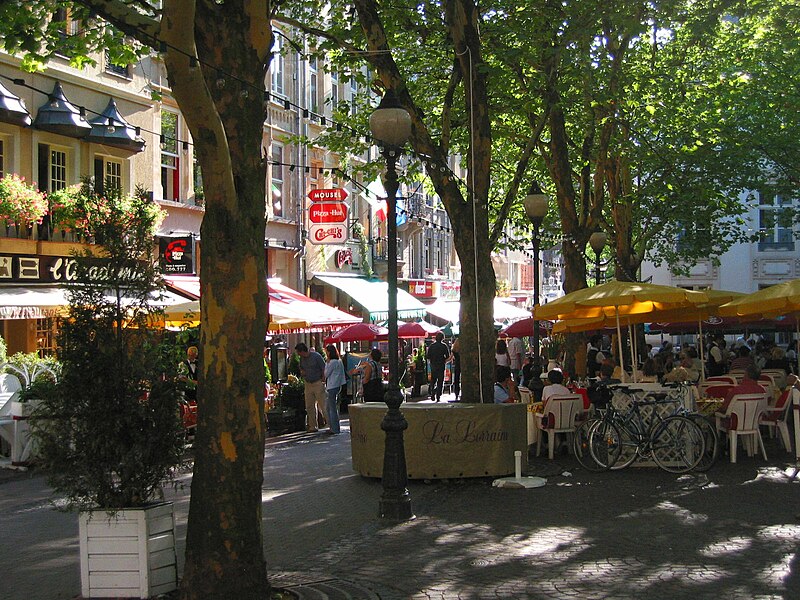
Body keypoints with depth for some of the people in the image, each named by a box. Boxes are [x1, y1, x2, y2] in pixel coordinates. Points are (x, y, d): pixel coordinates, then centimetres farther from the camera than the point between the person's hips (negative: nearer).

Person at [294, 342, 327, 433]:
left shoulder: (316, 356, -11)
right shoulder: (302, 358, 9)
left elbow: (324, 369, -9)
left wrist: (323, 381, -12)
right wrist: (302, 372, 2)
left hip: (318, 383, -7)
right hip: (308, 384, 7)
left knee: (322, 405, -9)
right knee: (309, 406, 7)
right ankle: (313, 426, 14)